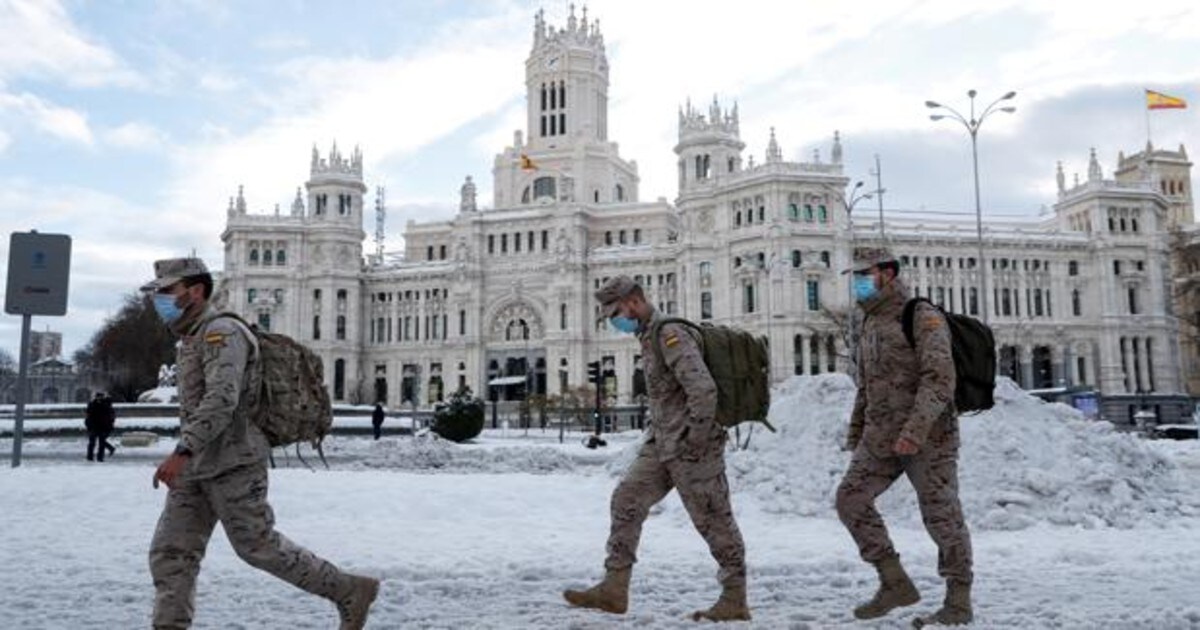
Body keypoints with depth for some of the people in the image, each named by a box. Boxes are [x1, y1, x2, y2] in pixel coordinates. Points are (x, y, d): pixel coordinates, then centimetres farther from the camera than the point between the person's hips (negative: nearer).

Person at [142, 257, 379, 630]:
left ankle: (350, 591, 10)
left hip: (232, 465, -9)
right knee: (170, 552, 4)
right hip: (198, 469, 9)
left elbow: (222, 399, -29)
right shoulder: (191, 340, 17)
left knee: (259, 547, -2)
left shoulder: (221, 332, -15)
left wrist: (182, 452, -38)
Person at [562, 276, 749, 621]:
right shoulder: (649, 337, 13)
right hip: (661, 443, 10)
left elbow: (703, 389, -28)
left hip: (690, 447, -10)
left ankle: (735, 600, 14)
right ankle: (614, 588, 8)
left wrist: (697, 440, -20)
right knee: (627, 501, 4)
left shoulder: (670, 335, -18)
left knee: (713, 520, 1)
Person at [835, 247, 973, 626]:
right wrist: (856, 431, 21)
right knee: (850, 499, 0)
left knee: (941, 515, -1)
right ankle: (895, 583, 9)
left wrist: (916, 426, -31)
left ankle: (958, 602, 13)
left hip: (928, 436, -8)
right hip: (881, 437, 8)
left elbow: (939, 376, -21)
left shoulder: (922, 317, -9)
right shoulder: (870, 323, 17)